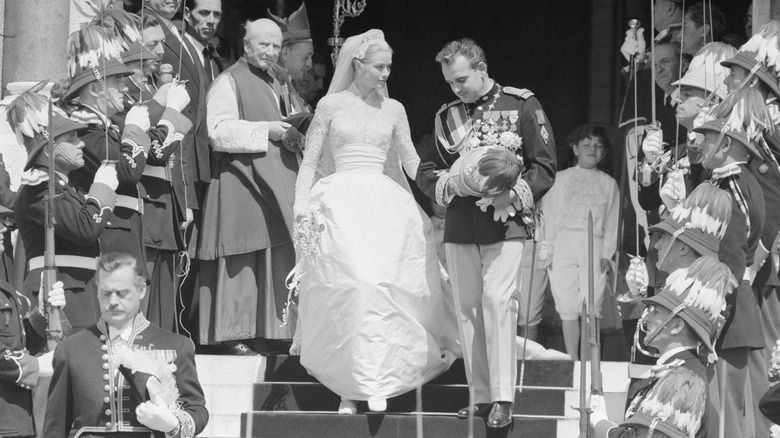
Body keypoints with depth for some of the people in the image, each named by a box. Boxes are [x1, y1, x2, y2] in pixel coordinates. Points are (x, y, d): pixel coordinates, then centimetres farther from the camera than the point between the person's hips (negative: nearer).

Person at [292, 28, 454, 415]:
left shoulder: (393, 109, 13)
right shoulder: (331, 105, 7)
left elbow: (411, 161, 15)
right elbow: (310, 161, 7)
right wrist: (301, 205, -4)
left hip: (384, 205, 2)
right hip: (340, 204, -2)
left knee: (379, 285, -14)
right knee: (352, 285, -17)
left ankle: (372, 383, -15)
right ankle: (347, 384, -10)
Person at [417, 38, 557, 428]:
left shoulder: (521, 105, 0)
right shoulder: (447, 116, 12)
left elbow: (545, 166, -1)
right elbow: (425, 171, 16)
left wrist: (514, 194, -15)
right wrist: (448, 183, -5)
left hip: (504, 224, -5)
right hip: (459, 229, 5)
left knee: (498, 302, -15)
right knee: (467, 308, 3)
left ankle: (503, 399, -14)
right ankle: (480, 396, 8)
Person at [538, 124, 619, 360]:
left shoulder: (608, 183, 13)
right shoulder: (560, 179, 12)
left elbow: (612, 221, 10)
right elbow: (548, 214, 9)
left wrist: (607, 253, 1)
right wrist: (547, 249, 1)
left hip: (594, 246, 0)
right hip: (564, 245, 0)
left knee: (592, 308, -7)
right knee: (568, 308, -2)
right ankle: (573, 361, 5)